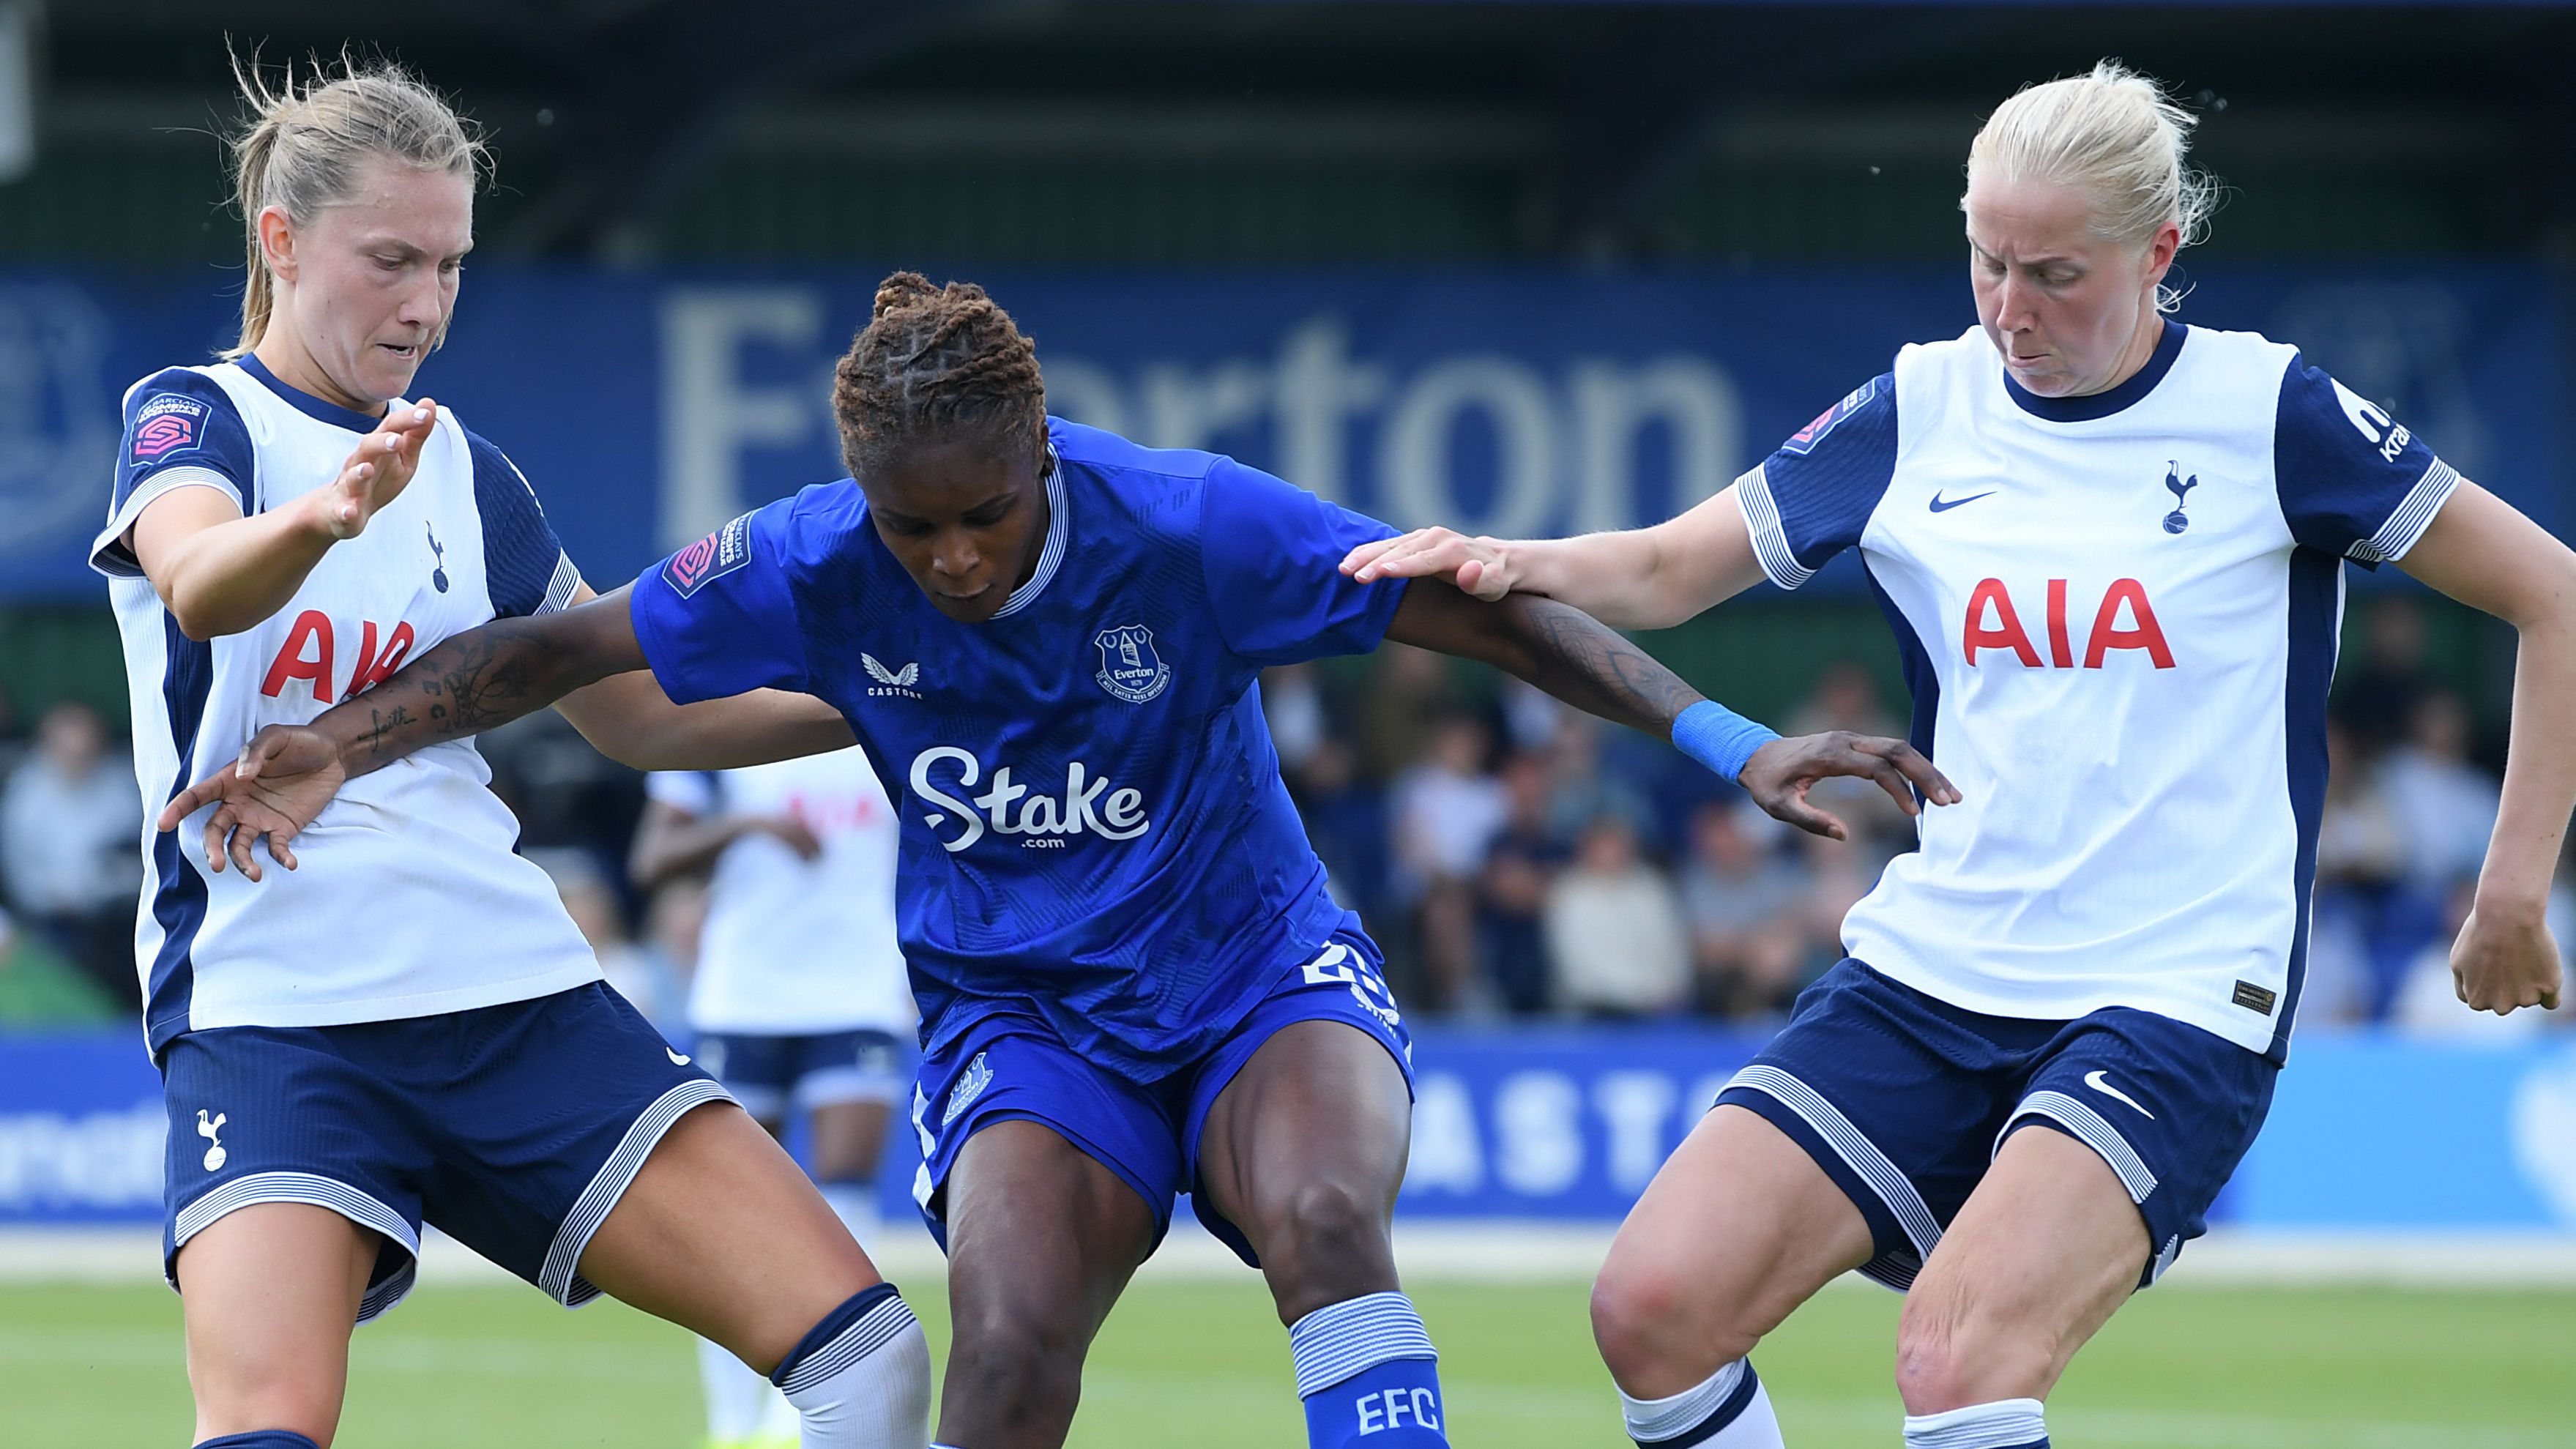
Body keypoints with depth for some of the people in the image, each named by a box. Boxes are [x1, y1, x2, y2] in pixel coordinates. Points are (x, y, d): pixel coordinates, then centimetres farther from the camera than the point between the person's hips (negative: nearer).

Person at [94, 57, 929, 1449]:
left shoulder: (466, 475, 17)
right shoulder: (193, 418, 0)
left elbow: (639, 712, 28)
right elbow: (200, 586, -24)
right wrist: (333, 513, -46)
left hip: (516, 993, 5)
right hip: (270, 1008, -5)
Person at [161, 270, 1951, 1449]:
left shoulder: (1191, 527, -19)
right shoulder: (813, 570, -12)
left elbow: (1486, 611, -14)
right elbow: (564, 647, 0)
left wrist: (1727, 743, -19)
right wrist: (343, 743, -12)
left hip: (1262, 986, -1)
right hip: (1017, 1015, 1)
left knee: (1321, 1217, -34)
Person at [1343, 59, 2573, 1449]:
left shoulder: (2266, 412, -4)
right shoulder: (1919, 411, 7)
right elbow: (1667, 570, 14)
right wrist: (1509, 564, -8)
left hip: (2173, 1005, -5)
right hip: (1925, 974, 5)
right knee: (1653, 1306, -11)